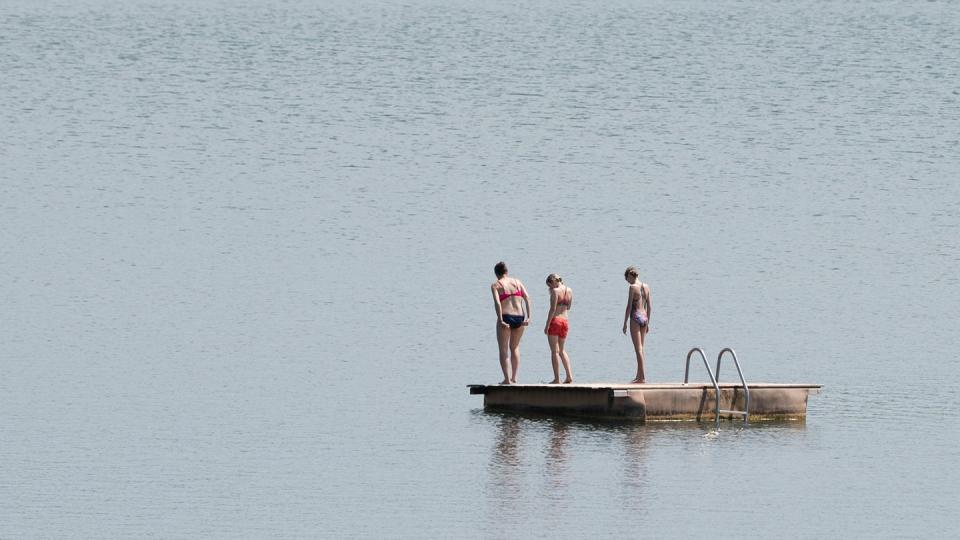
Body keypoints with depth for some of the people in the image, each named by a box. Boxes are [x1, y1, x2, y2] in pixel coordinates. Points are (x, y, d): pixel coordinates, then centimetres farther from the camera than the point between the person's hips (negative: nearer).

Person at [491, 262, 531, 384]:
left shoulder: (496, 285, 1)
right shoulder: (516, 282, 12)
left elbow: (497, 302, -14)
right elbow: (527, 298, 1)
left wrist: (501, 320, -20)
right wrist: (528, 317, -4)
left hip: (506, 318, -4)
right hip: (520, 318, 4)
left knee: (503, 349, 8)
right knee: (515, 347, 20)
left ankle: (507, 379, 0)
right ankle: (514, 377, 16)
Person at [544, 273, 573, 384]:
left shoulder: (555, 291, -12)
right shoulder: (569, 291, 8)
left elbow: (552, 310, -16)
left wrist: (547, 325, -13)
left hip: (555, 321, -7)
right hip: (565, 321, 7)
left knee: (555, 351, -1)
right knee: (561, 350, 17)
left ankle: (557, 378, -3)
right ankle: (569, 376, 5)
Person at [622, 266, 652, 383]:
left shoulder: (633, 287, -10)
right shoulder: (646, 287, 9)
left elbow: (629, 307, -12)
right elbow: (649, 307, 13)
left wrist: (625, 323, -7)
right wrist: (648, 323, 20)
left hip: (636, 318, -7)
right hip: (644, 318, 7)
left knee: (638, 349, -6)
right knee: (641, 348, 14)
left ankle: (642, 377, -8)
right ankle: (639, 376, 20)